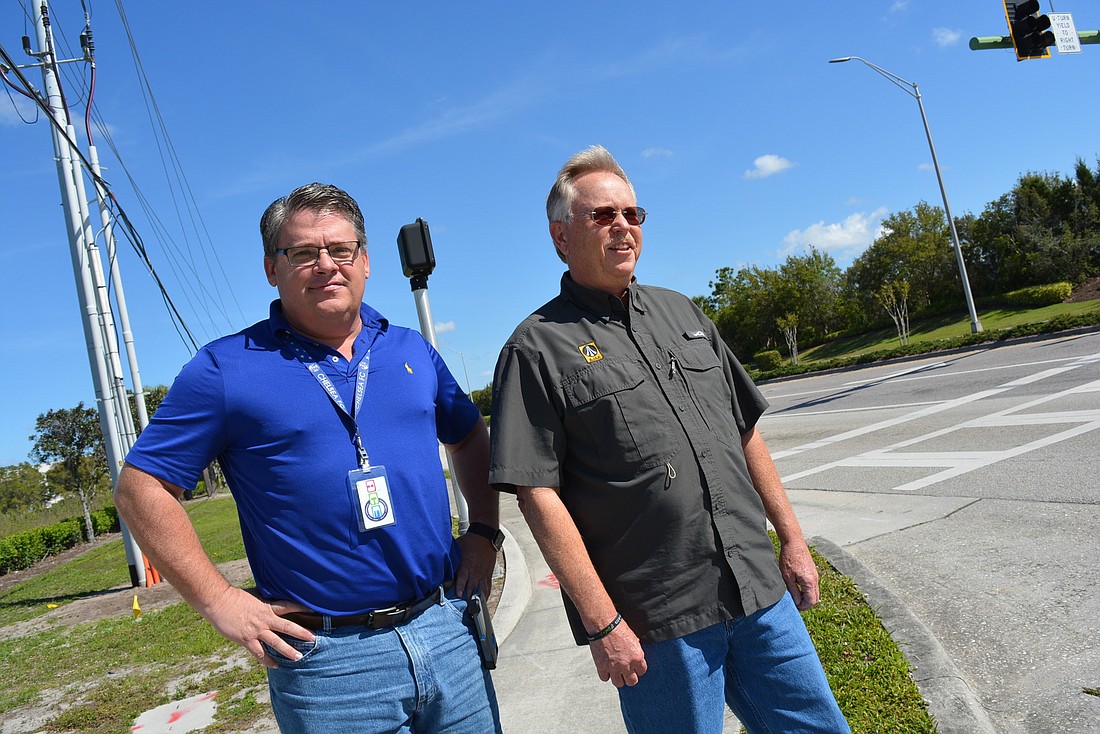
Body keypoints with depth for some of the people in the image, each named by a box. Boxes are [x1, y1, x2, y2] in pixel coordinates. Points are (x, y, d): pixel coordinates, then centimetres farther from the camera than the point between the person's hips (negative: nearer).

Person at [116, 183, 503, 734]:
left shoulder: (412, 350, 7)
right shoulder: (226, 368, -4)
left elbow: (469, 439, 20)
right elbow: (140, 487, -3)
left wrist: (483, 533, 8)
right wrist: (219, 601, -8)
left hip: (448, 628, 4)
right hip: (326, 657, -3)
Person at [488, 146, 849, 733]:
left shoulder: (680, 312, 12)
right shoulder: (538, 348, -7)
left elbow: (746, 432, 16)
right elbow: (538, 494, -13)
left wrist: (792, 538, 13)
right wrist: (601, 624, -15)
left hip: (761, 594, 6)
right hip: (656, 624, -5)